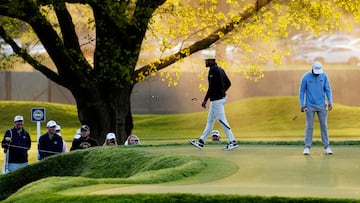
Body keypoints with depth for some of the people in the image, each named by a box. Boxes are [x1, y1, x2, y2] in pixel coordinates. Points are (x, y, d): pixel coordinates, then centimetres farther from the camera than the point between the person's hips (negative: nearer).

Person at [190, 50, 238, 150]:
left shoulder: (213, 70, -18)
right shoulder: (220, 69, 12)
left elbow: (211, 87, -24)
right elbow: (228, 83, 17)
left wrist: (205, 100, -20)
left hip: (216, 100, -11)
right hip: (221, 97, 11)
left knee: (222, 121, -6)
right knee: (210, 121, 13)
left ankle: (232, 142, -4)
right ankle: (201, 142, 19)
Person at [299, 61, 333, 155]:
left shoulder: (324, 76, -3)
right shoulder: (306, 77, -9)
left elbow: (328, 89, 2)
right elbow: (302, 91, -4)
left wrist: (330, 102, -7)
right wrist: (302, 105, -6)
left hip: (321, 105, 2)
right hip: (310, 106, -2)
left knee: (324, 126, 2)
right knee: (309, 126, -1)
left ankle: (327, 147, 7)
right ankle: (307, 147, 4)